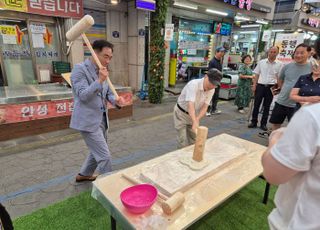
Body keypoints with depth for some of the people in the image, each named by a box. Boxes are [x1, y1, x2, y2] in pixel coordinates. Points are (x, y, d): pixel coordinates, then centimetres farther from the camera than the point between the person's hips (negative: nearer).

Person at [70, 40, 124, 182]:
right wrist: (100, 80, -29)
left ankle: (83, 175, 45)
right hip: (88, 120, -9)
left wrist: (116, 100, -9)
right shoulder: (80, 69, -13)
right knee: (105, 156, -6)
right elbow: (83, 95, -21)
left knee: (97, 152, 23)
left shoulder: (103, 70, 10)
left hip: (101, 119, 9)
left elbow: (108, 93, 12)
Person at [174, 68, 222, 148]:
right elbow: (190, 105, -43)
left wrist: (197, 119, -31)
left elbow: (204, 107, -13)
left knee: (193, 140, 12)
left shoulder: (211, 90, -11)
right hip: (181, 113, -6)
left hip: (194, 115, 6)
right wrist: (195, 122, -54)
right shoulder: (193, 84, -32)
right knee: (183, 142, -6)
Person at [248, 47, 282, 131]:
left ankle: (263, 123, 17)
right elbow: (257, 75, 7)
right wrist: (254, 85, 1)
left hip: (270, 87, -1)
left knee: (267, 106, 7)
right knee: (256, 105, 3)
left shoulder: (279, 64, 1)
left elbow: (279, 78, 2)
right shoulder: (261, 62, 5)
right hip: (260, 85, 1)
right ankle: (254, 122, 14)